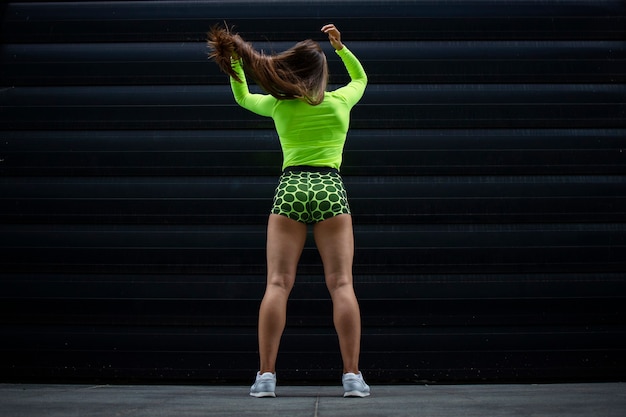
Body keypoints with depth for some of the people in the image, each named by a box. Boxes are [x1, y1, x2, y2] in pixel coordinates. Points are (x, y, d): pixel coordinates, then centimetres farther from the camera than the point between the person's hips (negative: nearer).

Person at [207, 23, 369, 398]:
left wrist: (236, 62, 24)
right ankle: (352, 376, -7)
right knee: (341, 283, -4)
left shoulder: (278, 104, 7)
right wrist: (341, 46, 25)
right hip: (331, 188, 0)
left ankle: (266, 375, -6)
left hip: (290, 188, 1)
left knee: (278, 283, -2)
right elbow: (361, 77, 30)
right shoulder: (340, 100, 7)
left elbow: (242, 97, 28)